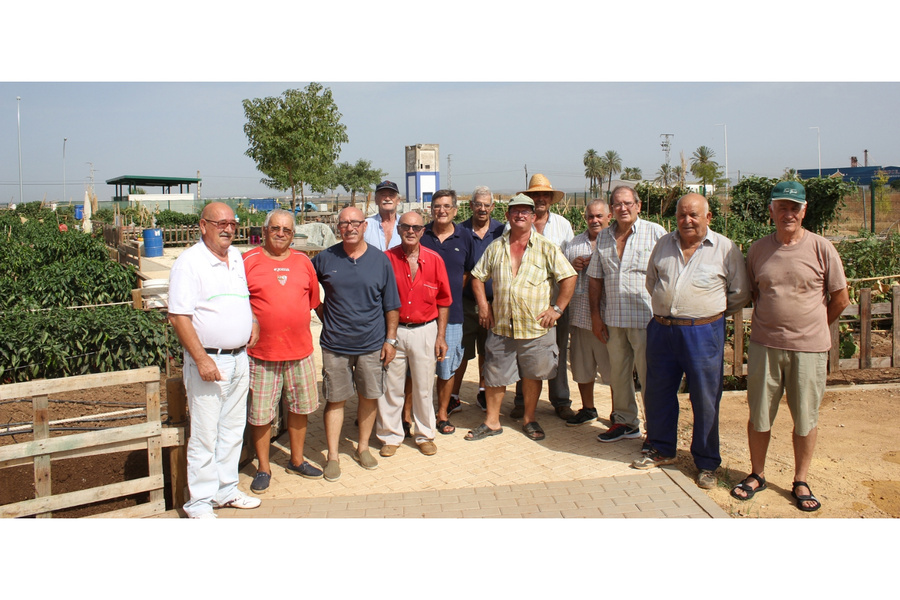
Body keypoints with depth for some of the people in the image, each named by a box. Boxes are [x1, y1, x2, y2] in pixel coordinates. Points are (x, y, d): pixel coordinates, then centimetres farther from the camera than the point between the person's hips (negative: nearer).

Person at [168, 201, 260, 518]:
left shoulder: (237, 258, 10)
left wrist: (252, 325, 8)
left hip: (239, 358, 7)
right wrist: (202, 359, -21)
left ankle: (226, 490, 29)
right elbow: (179, 316, -17)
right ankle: (200, 502, 13)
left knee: (233, 430, 16)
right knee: (204, 435, 0)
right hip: (208, 360, -7)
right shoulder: (189, 262, -12)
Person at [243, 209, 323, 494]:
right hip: (262, 352, -4)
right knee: (260, 413, 4)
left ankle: (296, 460, 33)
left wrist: (299, 324, 12)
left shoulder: (303, 262, 8)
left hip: (300, 350, 4)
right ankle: (263, 468, 21)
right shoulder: (249, 261, -4)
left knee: (301, 406, 15)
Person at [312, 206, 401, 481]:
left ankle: (363, 448, 28)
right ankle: (332, 456, 15)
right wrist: (323, 315, 5)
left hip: (372, 344, 1)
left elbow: (391, 305, 3)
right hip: (335, 344, 0)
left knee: (369, 397, 10)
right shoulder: (325, 259, -1)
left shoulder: (380, 260, -1)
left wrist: (390, 339, -1)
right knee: (335, 400, 5)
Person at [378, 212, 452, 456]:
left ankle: (425, 435, 27)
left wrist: (441, 336, 2)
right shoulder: (387, 259, -4)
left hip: (425, 330, 1)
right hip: (393, 330, 0)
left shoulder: (434, 260, -1)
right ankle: (390, 436, 23)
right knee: (390, 387, 6)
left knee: (423, 388, 10)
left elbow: (443, 301, 4)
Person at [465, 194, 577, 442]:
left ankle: (529, 420, 28)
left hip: (536, 328, -2)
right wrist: (483, 305, 5)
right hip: (500, 327, 2)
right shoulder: (496, 247, 8)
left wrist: (557, 308, -8)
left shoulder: (546, 248, -1)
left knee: (532, 375, 10)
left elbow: (568, 278, -2)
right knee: (494, 375, 7)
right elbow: (477, 276, 15)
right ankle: (491, 421, 22)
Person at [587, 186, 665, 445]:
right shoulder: (604, 238, 11)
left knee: (649, 375, 0)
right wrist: (596, 316, 9)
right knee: (618, 373, 14)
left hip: (646, 318, -5)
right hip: (613, 319, 5)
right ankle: (625, 421, 29)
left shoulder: (655, 233, -4)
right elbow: (595, 279, 14)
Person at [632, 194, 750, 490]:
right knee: (657, 393, 13)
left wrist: (711, 312, 8)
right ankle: (662, 451, 32)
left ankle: (706, 464, 20)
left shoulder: (725, 249, -3)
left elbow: (740, 293, 4)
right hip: (661, 330, 4)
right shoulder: (664, 244, 9)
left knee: (706, 401, 4)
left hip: (703, 333, -4)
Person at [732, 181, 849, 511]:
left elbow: (841, 298, 3)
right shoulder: (758, 249, 3)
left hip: (809, 348, -2)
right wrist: (771, 322, 9)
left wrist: (812, 326, 8)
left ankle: (801, 482, 26)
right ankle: (757, 474, 28)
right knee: (759, 415, 10)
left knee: (806, 418, 9)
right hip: (764, 345, 2)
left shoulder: (821, 248, -5)